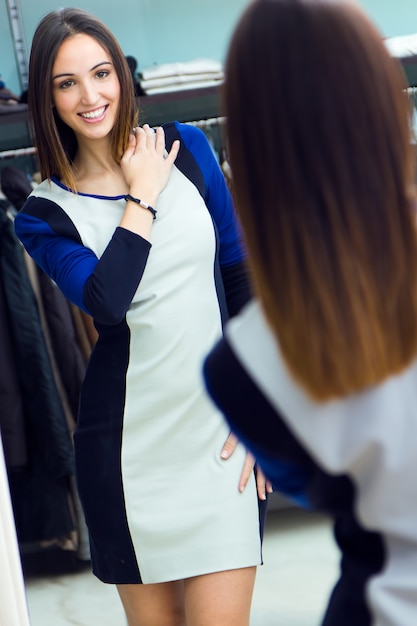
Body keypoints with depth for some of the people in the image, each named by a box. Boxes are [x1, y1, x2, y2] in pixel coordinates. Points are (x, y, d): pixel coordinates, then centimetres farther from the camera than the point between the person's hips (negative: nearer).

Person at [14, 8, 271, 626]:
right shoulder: (45, 214, -2)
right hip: (127, 437, 0)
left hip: (219, 428, 1)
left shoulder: (187, 148, 4)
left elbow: (242, 275, 6)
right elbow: (107, 300, -21)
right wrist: (143, 196, -11)